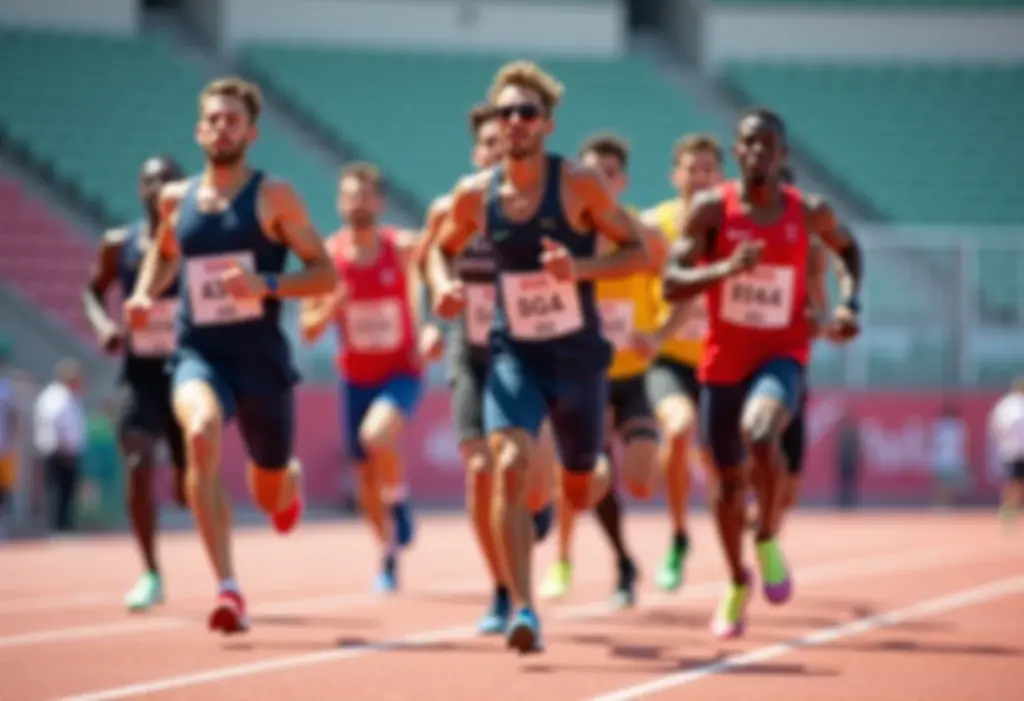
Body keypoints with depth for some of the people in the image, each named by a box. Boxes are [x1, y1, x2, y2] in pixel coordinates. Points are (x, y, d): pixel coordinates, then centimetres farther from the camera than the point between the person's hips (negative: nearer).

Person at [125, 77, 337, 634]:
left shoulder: (273, 196, -3)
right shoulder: (176, 199, 7)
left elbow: (326, 274, -4)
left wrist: (266, 284, -20)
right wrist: (144, 295, 9)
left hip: (261, 355, -1)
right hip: (198, 353, 1)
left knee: (270, 496, 12)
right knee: (202, 434, -34)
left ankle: (290, 481, 56)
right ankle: (227, 588, -34)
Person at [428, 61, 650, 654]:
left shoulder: (579, 184, -11)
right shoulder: (475, 194, -3)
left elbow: (640, 251, -7)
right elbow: (442, 249, 16)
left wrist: (581, 267, -24)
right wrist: (444, 286, -7)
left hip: (578, 355, -1)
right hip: (514, 356, 1)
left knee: (580, 494, 14)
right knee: (510, 467, -24)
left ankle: (599, 467, 54)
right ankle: (524, 610, -22)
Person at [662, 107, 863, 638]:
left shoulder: (808, 212, -4)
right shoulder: (711, 209, -8)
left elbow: (848, 248, 18)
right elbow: (671, 285, -13)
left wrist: (849, 303, 1)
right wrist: (726, 269, -29)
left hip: (781, 355, -1)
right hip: (723, 359, 1)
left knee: (760, 433, -33)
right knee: (728, 480, 12)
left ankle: (767, 540, -9)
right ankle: (737, 584, 37)